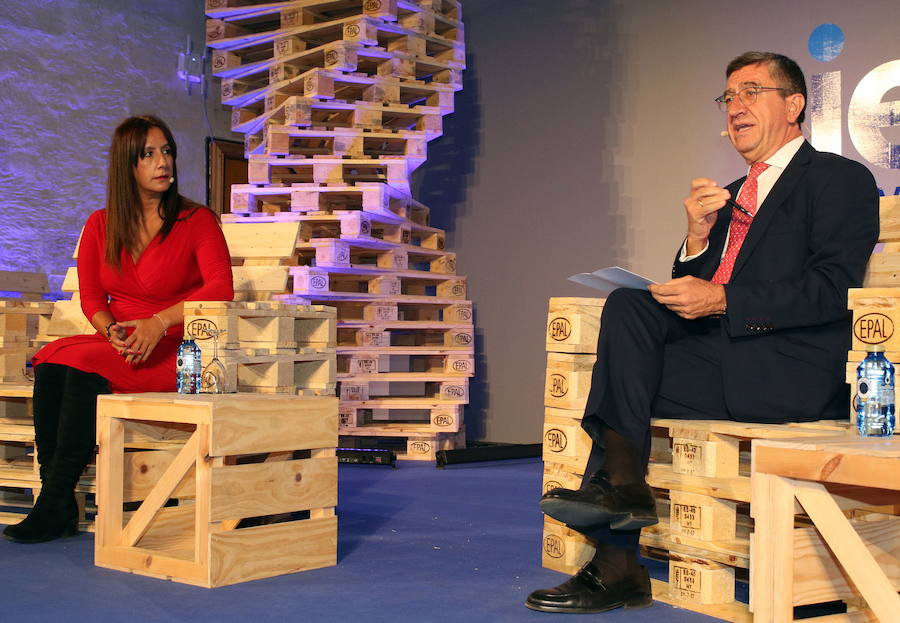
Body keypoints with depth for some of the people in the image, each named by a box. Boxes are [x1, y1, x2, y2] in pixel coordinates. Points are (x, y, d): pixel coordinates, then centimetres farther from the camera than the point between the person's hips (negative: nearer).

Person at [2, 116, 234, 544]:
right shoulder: (100, 225, 13)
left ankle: (54, 507, -24)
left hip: (175, 352, -4)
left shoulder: (197, 221, 0)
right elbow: (91, 297, 6)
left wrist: (158, 323, -26)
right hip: (117, 345, 5)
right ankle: (59, 508, -26)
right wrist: (114, 332, -16)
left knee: (85, 365, -30)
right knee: (50, 362, -26)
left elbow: (221, 287, -15)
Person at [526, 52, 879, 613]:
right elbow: (697, 290, 19)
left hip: (793, 374, -7)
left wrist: (721, 301, -18)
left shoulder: (842, 179, 2)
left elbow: (832, 290, -12)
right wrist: (699, 238, -1)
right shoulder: (731, 196, 24)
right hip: (724, 360, 7)